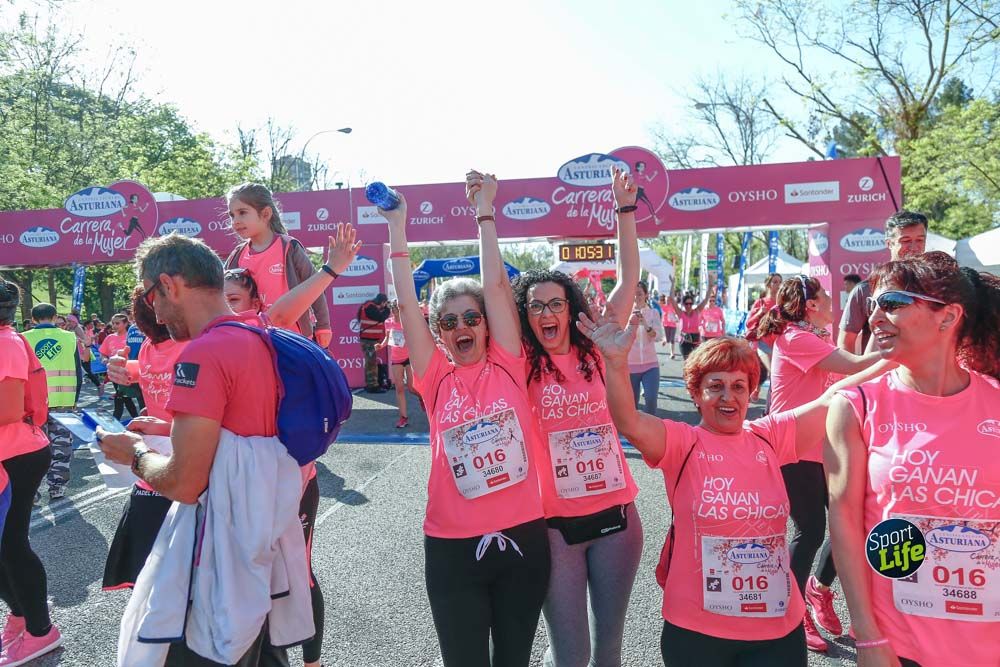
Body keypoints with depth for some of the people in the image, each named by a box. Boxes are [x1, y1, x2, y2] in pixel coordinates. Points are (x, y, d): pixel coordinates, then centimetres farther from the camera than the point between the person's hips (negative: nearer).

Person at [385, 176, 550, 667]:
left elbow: (495, 285, -5)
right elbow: (406, 304, -4)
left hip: (523, 537, 1)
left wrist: (484, 212, -1)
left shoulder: (507, 367, -1)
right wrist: (397, 227, -2)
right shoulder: (436, 379, -1)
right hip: (453, 547, 0)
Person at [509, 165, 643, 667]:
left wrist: (625, 209, -2)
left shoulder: (595, 351, 1)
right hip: (555, 524, -2)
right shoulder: (523, 365, -5)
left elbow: (628, 280, 0)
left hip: (615, 515, 3)